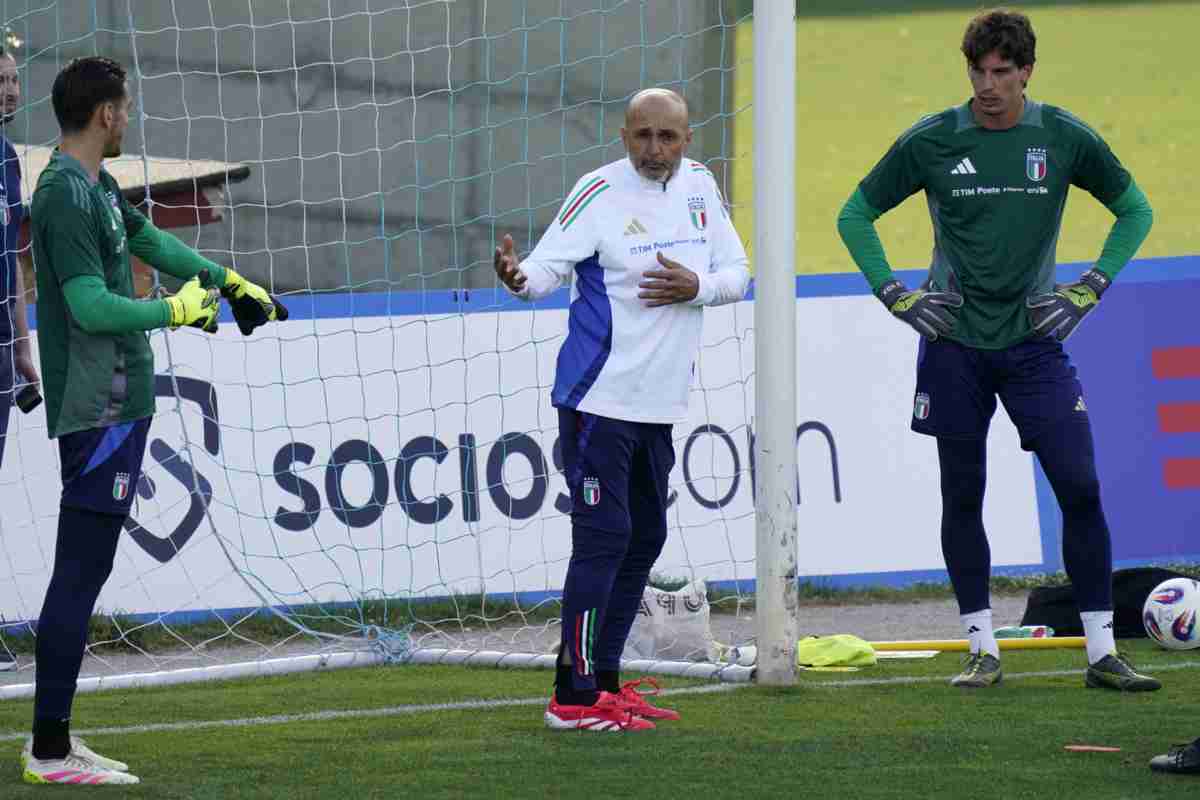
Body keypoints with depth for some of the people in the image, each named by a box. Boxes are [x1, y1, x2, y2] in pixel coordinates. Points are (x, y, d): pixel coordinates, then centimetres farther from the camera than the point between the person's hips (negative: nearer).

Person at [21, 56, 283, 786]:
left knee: (83, 572, 11)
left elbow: (150, 240, 33)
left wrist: (231, 282, 40)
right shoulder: (66, 195, -16)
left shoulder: (96, 186, 15)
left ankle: (56, 739, 15)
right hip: (98, 410, -10)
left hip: (116, 404, 10)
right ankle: (49, 751, -8)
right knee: (81, 574, -9)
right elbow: (92, 307, -22)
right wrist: (178, 311, -11)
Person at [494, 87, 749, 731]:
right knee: (604, 536, -11)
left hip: (659, 404, 7)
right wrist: (521, 277, -39)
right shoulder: (600, 192, -12)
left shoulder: (699, 187, 6)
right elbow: (548, 266, -16)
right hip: (597, 399, -7)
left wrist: (697, 286, -12)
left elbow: (736, 274, 9)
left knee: (644, 540, 12)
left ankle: (604, 681, 22)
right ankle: (574, 696, -8)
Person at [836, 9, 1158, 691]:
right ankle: (984, 651, 12)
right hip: (954, 346, 0)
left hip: (1034, 340, 0)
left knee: (1081, 489, -7)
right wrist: (895, 295, 0)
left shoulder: (1064, 138, -1)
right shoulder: (931, 141, -2)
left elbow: (1135, 210, 12)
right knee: (963, 498, 3)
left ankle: (1103, 653, 0)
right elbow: (857, 214, 9)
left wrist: (1089, 290, 3)